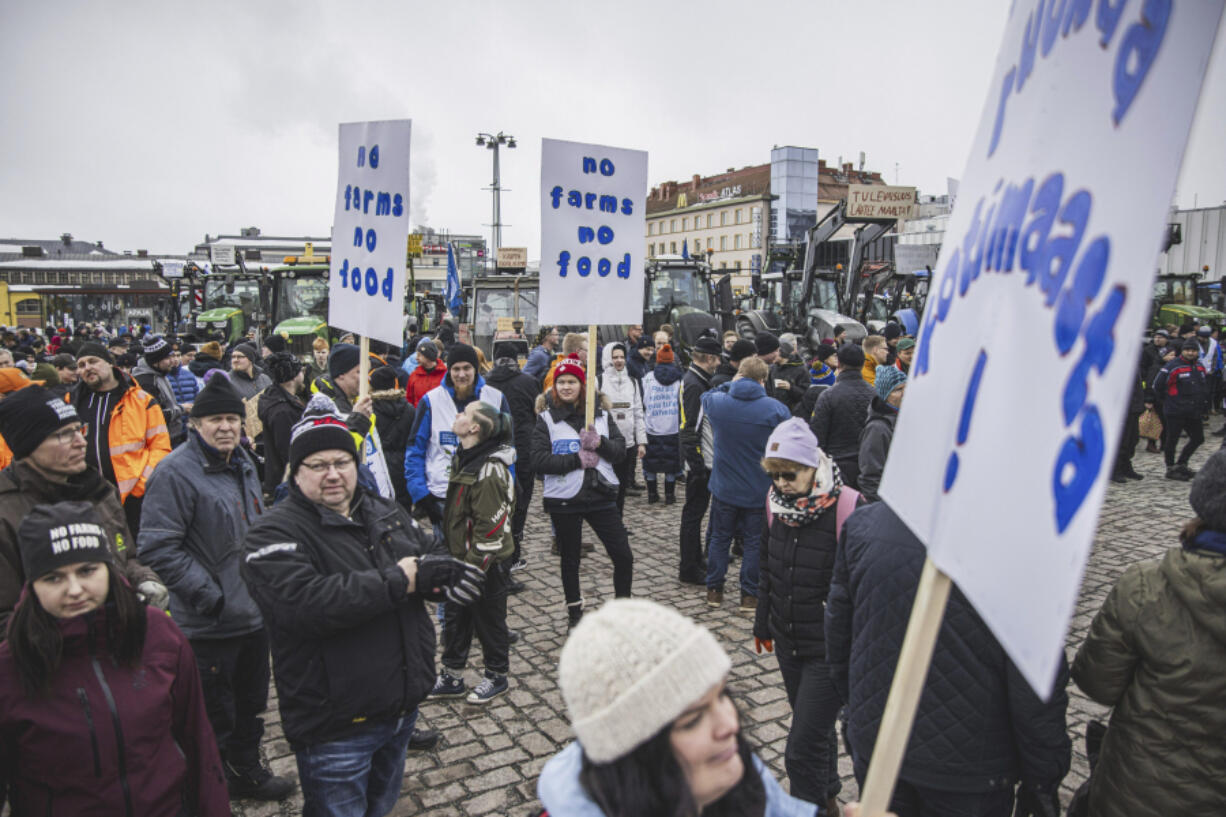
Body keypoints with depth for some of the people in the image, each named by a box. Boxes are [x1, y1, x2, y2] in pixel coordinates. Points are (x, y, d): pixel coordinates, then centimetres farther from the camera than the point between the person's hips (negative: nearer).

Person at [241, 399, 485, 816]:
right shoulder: (274, 534, -16)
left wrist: (441, 573, -18)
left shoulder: (387, 513, 7)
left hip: (403, 706, 7)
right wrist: (399, 581, -27)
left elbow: (434, 560, 9)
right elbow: (304, 602, -32)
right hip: (335, 724, -6)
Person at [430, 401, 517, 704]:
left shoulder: (489, 470, -25)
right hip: (461, 559, 9)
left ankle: (497, 677, 29)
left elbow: (491, 526, -25)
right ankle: (451, 677, 34)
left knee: (489, 619, 9)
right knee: (455, 617, 19)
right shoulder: (463, 458, 5)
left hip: (484, 563, -9)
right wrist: (456, 561, 19)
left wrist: (474, 566, -22)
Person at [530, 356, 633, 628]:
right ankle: (574, 611, 32)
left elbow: (620, 449, 0)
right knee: (570, 559, 14)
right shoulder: (546, 418, -3)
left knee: (623, 557, 1)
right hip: (563, 500, -2)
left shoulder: (601, 414, 5)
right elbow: (538, 461, -12)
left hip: (601, 495, 2)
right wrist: (577, 459, -17)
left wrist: (600, 443, -20)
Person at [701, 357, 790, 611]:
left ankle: (714, 590, 26)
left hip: (724, 488, 2)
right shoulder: (776, 409, -16)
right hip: (759, 492, -2)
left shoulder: (716, 402, -9)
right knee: (754, 542, 12)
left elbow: (706, 396, 17)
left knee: (719, 538, 18)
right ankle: (749, 595, 19)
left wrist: (731, 384, 15)